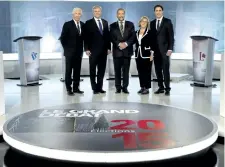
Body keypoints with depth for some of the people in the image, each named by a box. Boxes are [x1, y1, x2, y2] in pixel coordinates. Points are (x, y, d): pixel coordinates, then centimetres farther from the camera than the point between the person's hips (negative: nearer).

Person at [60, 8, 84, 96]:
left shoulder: (83, 25, 6)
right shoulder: (67, 24, -5)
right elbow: (62, 38, -5)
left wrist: (82, 48, 6)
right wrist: (66, 48, -5)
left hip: (79, 52, 4)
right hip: (70, 52, -4)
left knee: (77, 71, 7)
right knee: (68, 71, 1)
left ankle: (76, 88, 14)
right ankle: (69, 89, 6)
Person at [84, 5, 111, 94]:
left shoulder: (105, 22, 13)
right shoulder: (88, 23, -1)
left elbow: (107, 35, 13)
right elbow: (86, 37, -4)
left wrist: (109, 47, 6)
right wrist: (86, 49, -11)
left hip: (103, 50, 4)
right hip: (93, 50, -4)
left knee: (102, 69, 6)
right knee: (93, 69, 2)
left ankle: (100, 87, 13)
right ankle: (94, 88, 9)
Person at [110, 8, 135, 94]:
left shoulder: (130, 24, 10)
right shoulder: (112, 25, 9)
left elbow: (133, 36, 1)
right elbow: (112, 38, 0)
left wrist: (126, 43, -13)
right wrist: (119, 44, -14)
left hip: (127, 50, 0)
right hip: (117, 51, 0)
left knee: (126, 70, 2)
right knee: (117, 70, 2)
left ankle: (125, 87, 9)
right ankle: (118, 87, 8)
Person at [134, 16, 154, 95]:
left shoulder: (149, 32, -2)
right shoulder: (136, 32, 12)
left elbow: (152, 44, -5)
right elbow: (136, 43, 13)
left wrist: (151, 54, -11)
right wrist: (136, 54, 9)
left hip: (146, 55, -5)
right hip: (138, 55, 5)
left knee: (146, 72, -3)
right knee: (140, 72, 7)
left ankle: (147, 88, 2)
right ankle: (142, 87, 15)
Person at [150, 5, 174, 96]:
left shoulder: (167, 21, 0)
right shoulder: (152, 23, 12)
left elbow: (171, 36, -4)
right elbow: (151, 36, 12)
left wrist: (170, 49, -13)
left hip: (164, 49, -4)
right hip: (155, 50, 4)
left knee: (165, 70, -5)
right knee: (158, 70, 5)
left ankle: (167, 88, 2)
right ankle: (161, 87, 13)